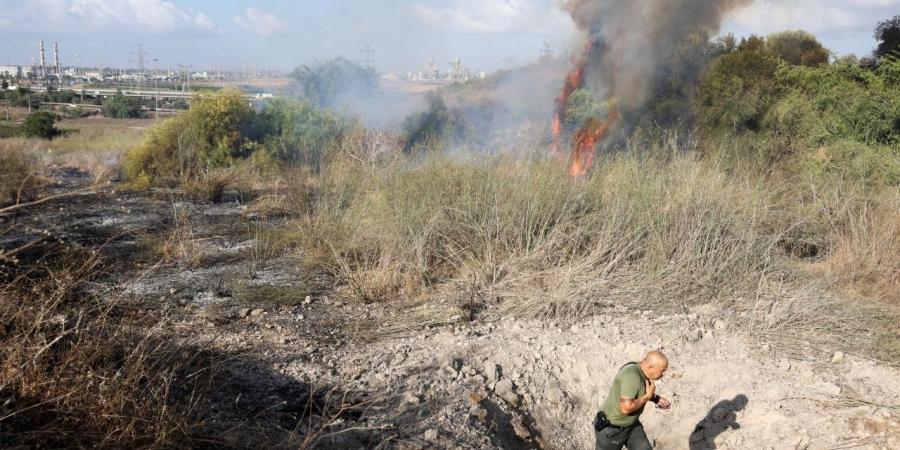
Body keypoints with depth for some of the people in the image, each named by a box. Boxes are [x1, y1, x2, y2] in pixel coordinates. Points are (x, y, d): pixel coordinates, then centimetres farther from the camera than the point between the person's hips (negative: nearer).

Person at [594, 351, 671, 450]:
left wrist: (657, 399, 2)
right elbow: (626, 408, -35)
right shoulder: (632, 376, -32)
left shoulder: (640, 371, -5)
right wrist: (647, 397, -23)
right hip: (610, 427, -8)